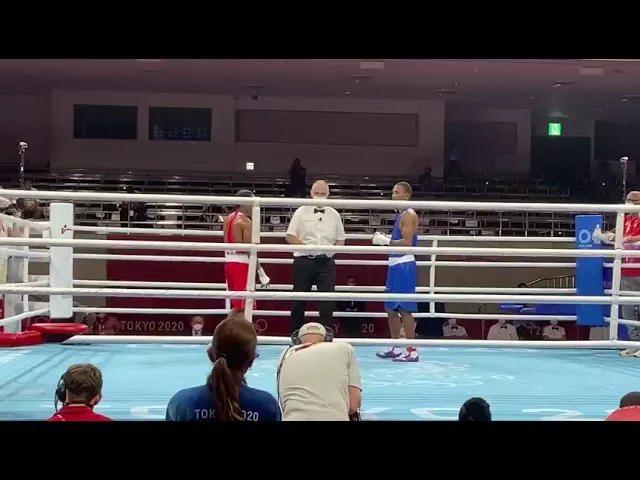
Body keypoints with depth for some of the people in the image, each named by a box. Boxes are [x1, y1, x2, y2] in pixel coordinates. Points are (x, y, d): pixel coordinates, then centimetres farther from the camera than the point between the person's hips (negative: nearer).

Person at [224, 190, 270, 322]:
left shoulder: (228, 219, 15)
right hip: (242, 264, -9)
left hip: (229, 263, 9)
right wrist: (261, 272, -18)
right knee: (243, 307, -4)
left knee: (237, 306, 18)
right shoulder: (246, 222, -13)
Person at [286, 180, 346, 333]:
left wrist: (332, 249, -7)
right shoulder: (301, 212, 2)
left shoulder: (334, 215, 9)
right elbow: (290, 236, 0)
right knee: (299, 300, 6)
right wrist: (305, 246, -14)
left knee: (327, 300, -4)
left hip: (326, 262, 1)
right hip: (304, 261, -1)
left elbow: (341, 239, 13)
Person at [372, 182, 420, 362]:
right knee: (390, 307, 13)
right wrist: (384, 238, 10)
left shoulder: (409, 215, -10)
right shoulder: (401, 215, 19)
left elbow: (407, 242, -20)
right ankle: (396, 347, 21)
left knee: (405, 309, -9)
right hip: (395, 264, 10)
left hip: (404, 265, -10)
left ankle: (412, 351, -6)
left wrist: (385, 241, -18)